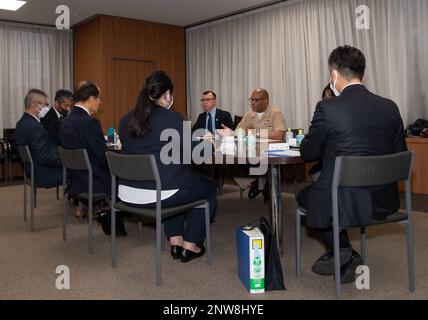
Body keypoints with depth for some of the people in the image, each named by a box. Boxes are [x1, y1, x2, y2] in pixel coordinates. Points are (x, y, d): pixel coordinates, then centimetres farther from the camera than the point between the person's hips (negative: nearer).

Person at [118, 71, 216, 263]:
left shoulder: (126, 120, 5)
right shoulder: (172, 118, -13)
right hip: (159, 194, -7)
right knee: (208, 187, 20)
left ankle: (175, 241, 34)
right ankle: (190, 245, 22)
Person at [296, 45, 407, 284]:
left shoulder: (327, 108, -14)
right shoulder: (390, 107, 0)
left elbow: (307, 154, -4)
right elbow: (399, 153, 9)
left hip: (345, 202, -5)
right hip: (384, 201, 6)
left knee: (304, 195, 26)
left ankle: (341, 249, 16)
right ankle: (342, 258, 35)